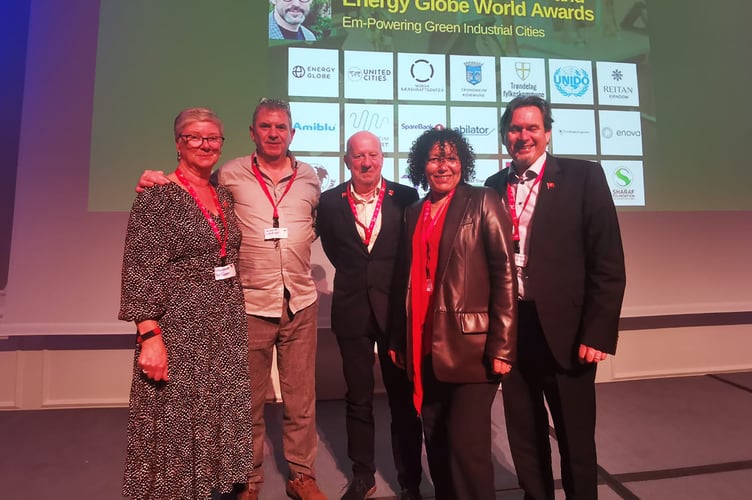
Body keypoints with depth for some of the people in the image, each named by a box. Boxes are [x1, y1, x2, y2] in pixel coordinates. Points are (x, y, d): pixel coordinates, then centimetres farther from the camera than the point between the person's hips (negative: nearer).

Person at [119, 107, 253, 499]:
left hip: (227, 327, 6)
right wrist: (150, 335, -19)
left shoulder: (224, 195, 10)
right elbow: (140, 273, -13)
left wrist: (234, 315, 10)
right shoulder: (157, 197, -9)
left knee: (220, 415, 16)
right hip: (180, 328, -6)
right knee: (177, 421, 7)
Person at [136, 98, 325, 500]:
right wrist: (159, 180, -6)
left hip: (301, 303, 2)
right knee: (249, 400, 11)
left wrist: (297, 243, 8)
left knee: (301, 397, 12)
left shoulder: (309, 177, 7)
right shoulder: (230, 175, -1)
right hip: (251, 304, -2)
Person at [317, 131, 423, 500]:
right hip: (352, 308, 1)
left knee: (403, 398, 8)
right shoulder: (330, 201, 2)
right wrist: (356, 274, 7)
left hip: (396, 307, -1)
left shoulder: (405, 197, -2)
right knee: (358, 398, 13)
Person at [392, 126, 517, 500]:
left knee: (467, 445, -2)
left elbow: (505, 274, -8)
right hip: (426, 348, 5)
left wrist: (501, 346, -14)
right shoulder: (414, 212, 12)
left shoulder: (482, 203, -2)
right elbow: (411, 279, 13)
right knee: (436, 443, 16)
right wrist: (400, 340, 11)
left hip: (471, 346, -5)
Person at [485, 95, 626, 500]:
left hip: (565, 329, -3)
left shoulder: (584, 177, -3)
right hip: (510, 328, 4)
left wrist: (597, 332, -12)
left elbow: (608, 264, -7)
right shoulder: (493, 186, 7)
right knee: (524, 434, 19)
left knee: (575, 437, 13)